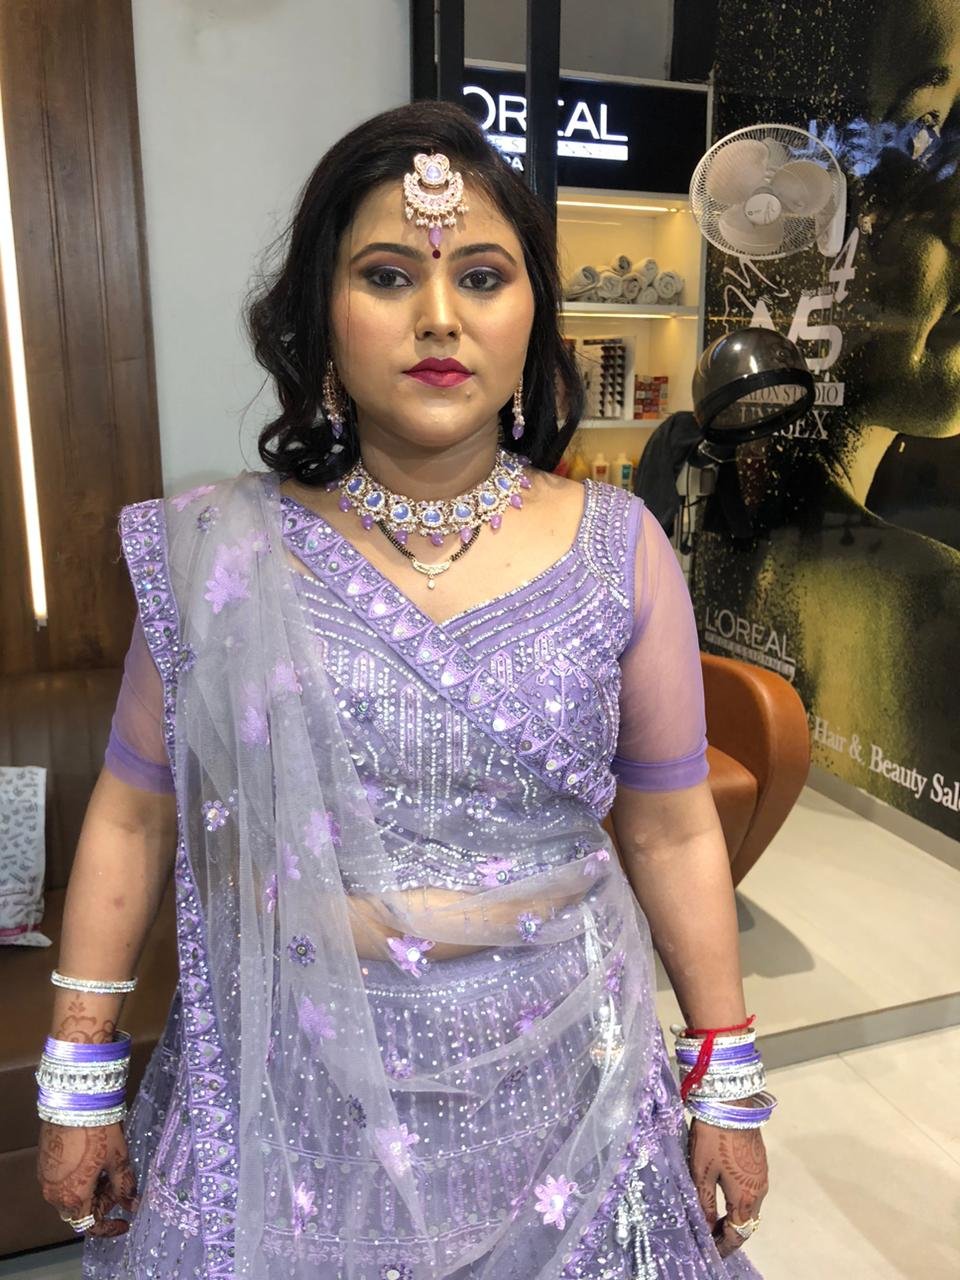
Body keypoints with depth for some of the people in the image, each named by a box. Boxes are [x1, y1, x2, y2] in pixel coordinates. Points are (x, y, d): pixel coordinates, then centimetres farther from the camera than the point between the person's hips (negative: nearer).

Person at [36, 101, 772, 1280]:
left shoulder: (618, 550, -8)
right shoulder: (217, 552, -8)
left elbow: (673, 833, -2)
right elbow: (133, 817, -1)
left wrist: (728, 1083, 2)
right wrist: (80, 1074, 2)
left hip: (553, 1072, 1)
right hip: (289, 1076, 1)